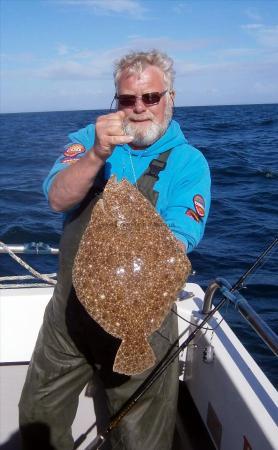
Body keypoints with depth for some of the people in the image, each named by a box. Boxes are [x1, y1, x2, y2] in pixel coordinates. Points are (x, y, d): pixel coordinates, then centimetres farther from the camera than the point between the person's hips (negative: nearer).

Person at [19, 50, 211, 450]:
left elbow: (179, 238, -16)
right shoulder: (87, 139, 3)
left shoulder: (189, 162, -5)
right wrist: (97, 155, -29)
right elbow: (58, 199, -13)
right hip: (71, 302, 3)